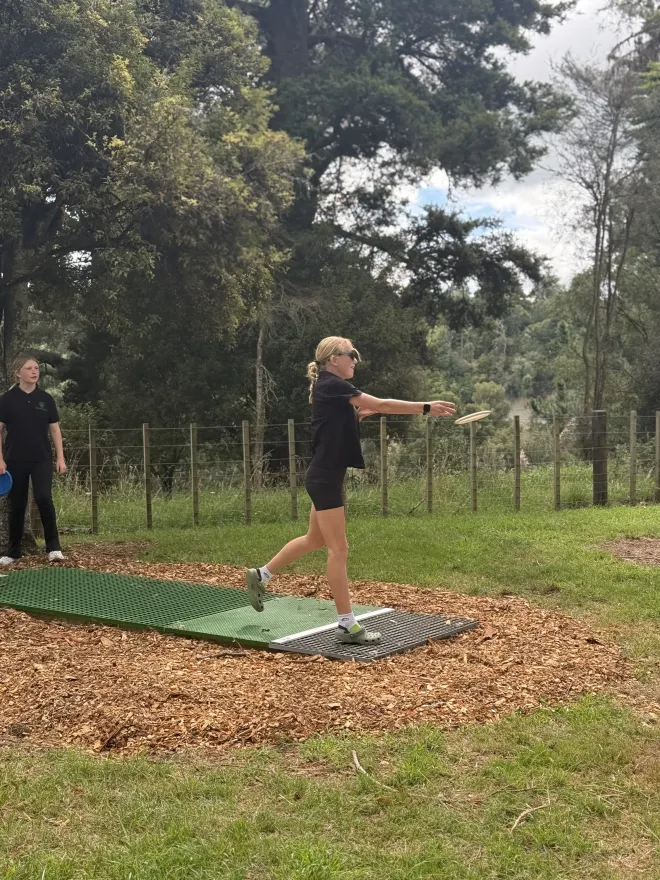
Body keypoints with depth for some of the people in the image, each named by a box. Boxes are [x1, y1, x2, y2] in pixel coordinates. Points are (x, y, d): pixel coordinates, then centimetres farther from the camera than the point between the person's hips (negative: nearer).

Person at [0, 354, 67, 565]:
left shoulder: (46, 398, 3)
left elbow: (55, 430, 7)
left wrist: (60, 458, 1)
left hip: (42, 459, 0)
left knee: (44, 498, -15)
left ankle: (53, 547, -6)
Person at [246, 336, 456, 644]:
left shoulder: (330, 388, 14)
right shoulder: (331, 385, -15)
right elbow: (380, 404, -19)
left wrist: (362, 412, 2)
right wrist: (426, 408, -19)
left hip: (326, 477, 10)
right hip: (324, 478, -10)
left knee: (315, 540, 22)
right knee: (339, 550, -6)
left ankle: (260, 576, 35)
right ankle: (347, 625, 0)